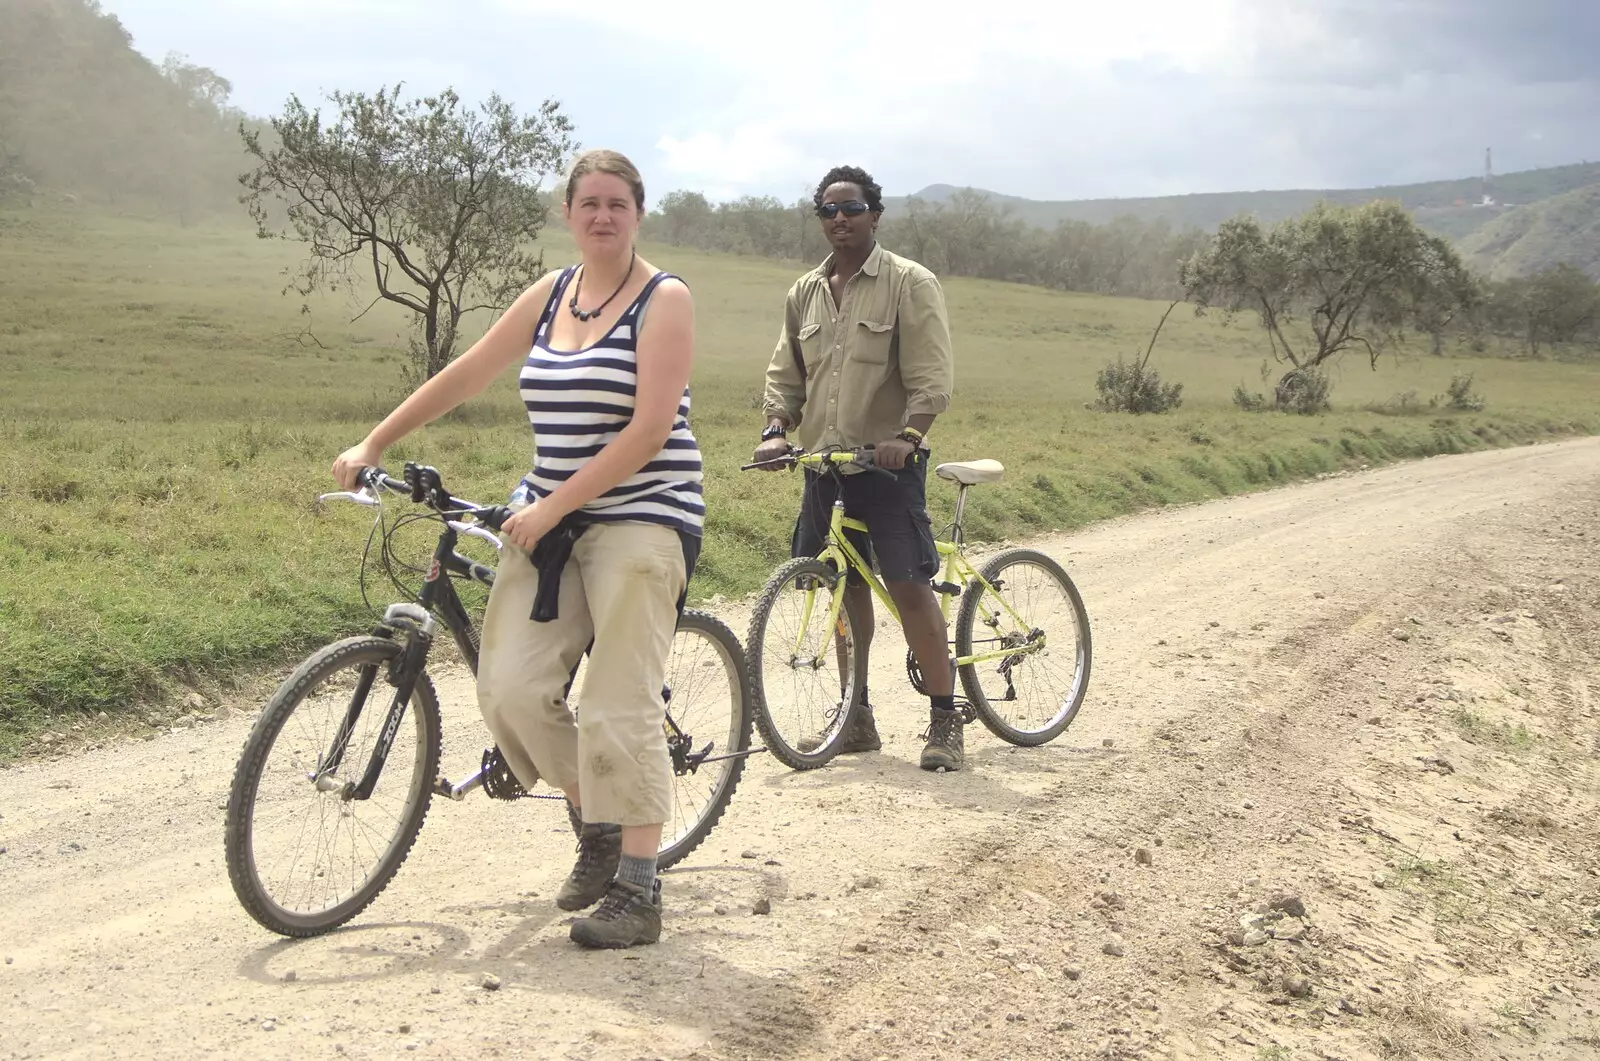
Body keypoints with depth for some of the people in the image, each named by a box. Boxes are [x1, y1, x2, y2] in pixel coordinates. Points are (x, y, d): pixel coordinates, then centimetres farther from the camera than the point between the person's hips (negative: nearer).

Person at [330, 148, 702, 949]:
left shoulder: (664, 301, -6)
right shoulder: (550, 295, 13)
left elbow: (649, 431, -15)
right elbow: (466, 374, 18)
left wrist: (553, 506, -17)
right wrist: (373, 445, 18)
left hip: (638, 519, -6)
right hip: (547, 520, 6)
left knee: (620, 708, -10)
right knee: (512, 689, -5)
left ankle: (636, 892, -1)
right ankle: (596, 831, 17)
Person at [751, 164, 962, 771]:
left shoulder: (910, 284, -3)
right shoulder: (805, 292, 14)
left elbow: (932, 377, -10)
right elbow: (785, 373, 16)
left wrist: (907, 435, -25)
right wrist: (776, 429, -2)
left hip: (889, 461, -5)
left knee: (909, 587, -9)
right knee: (845, 586, 10)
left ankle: (945, 722, -1)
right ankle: (857, 719, 21)